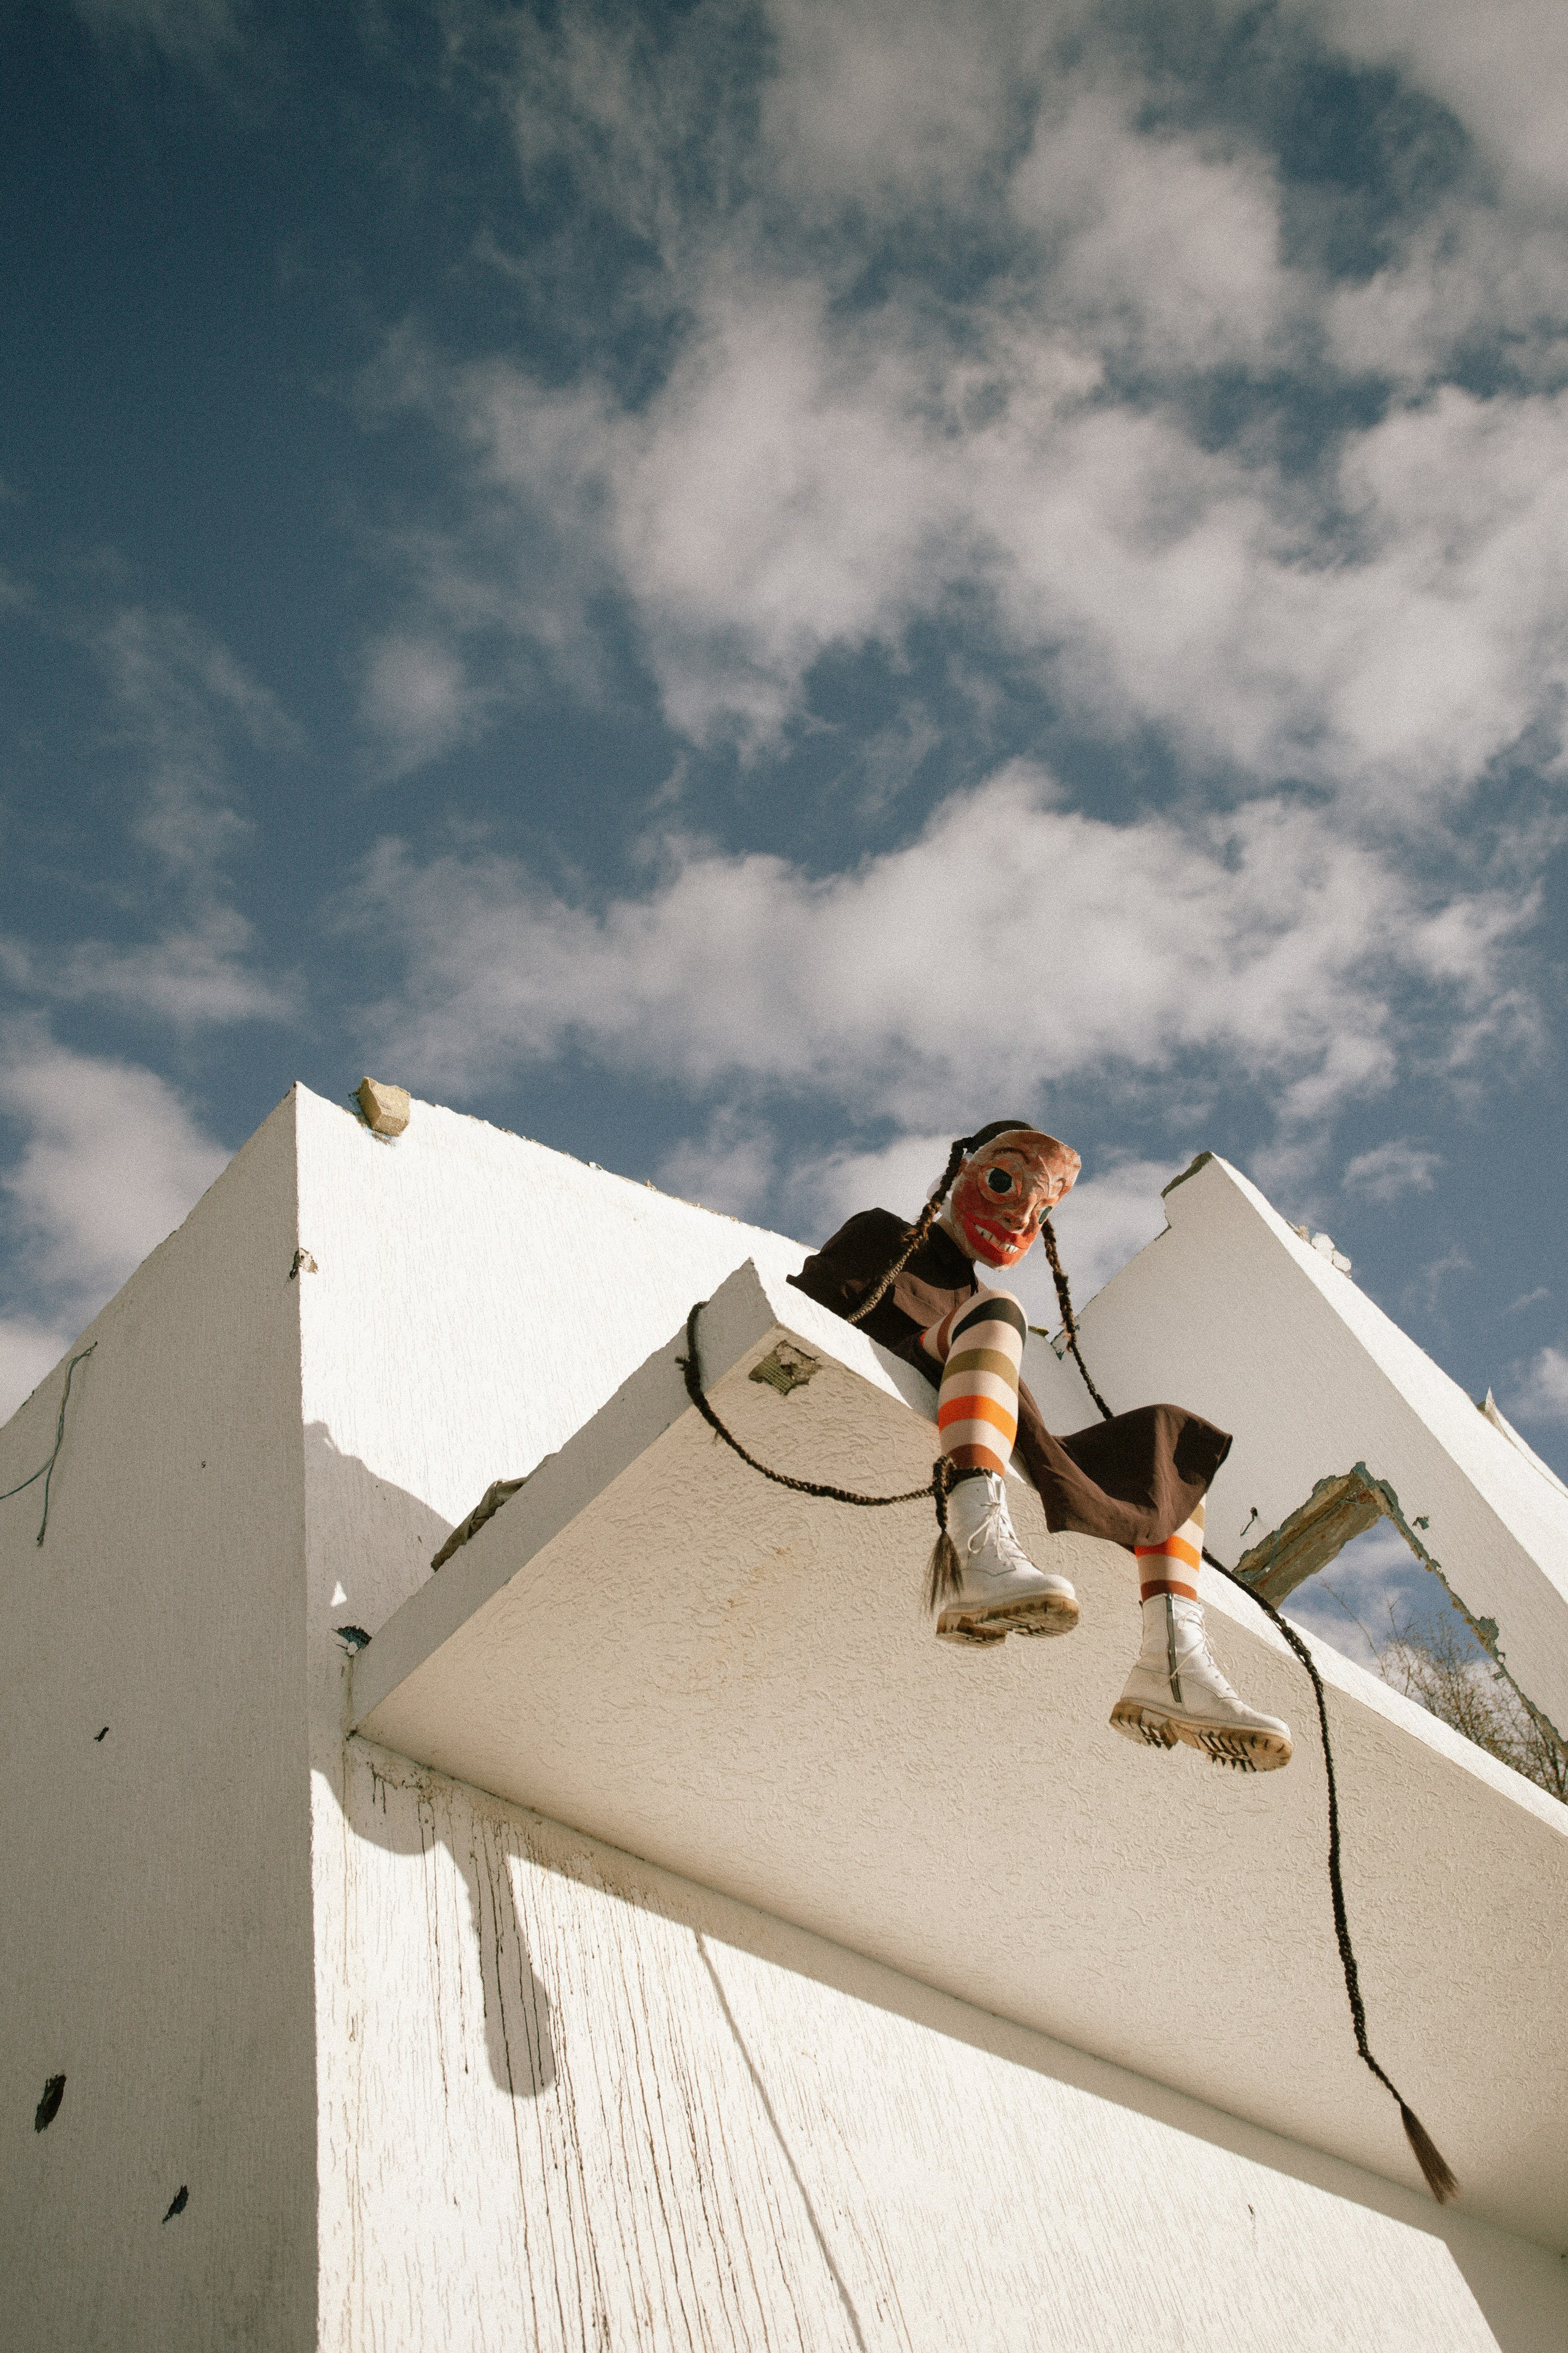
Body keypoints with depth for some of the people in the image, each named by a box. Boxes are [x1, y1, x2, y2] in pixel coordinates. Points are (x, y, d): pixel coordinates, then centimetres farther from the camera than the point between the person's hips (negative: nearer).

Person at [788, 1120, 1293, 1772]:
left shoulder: (973, 1295, 36)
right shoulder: (884, 1240, 18)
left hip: (1012, 1472, 7)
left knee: (1174, 1435, 0)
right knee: (995, 1310, -27)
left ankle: (1172, 1664, -26)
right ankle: (977, 1553, -52)